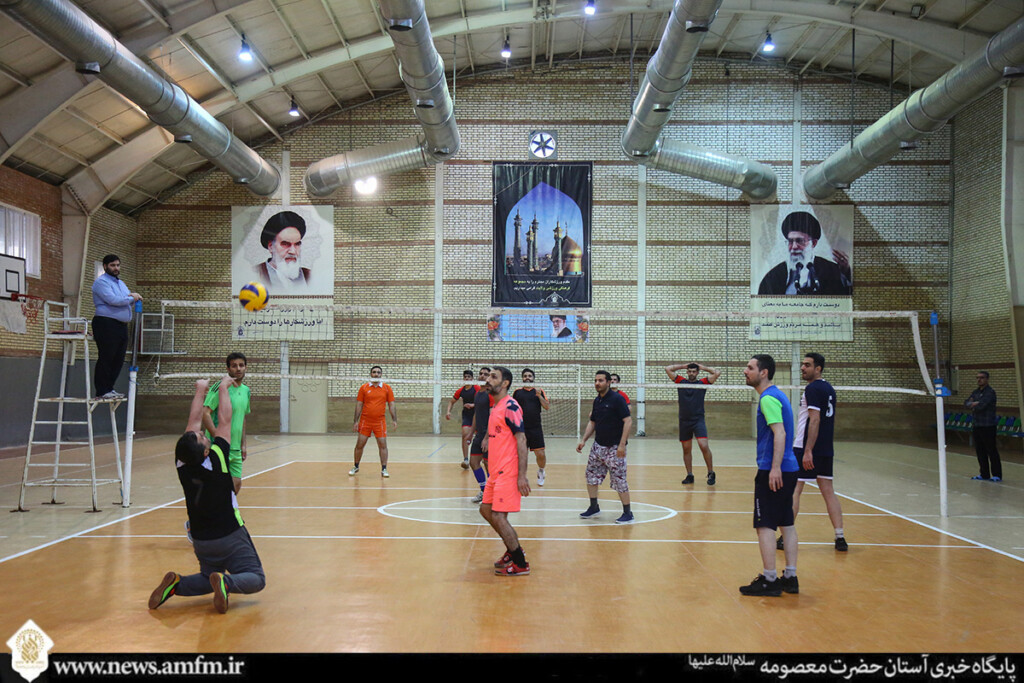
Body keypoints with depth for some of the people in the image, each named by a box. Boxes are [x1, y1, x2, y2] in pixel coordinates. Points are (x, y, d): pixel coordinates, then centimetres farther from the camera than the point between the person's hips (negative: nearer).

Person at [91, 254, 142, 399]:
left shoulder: (121, 283, 24)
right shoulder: (101, 282, -5)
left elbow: (129, 300, 22)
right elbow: (113, 300, -18)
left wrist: (134, 296, -2)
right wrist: (131, 298, -6)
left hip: (122, 326, 9)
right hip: (106, 324, -9)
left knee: (118, 360, 8)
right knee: (106, 359, -7)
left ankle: (109, 388, 16)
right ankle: (102, 391, -2)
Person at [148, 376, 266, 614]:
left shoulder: (182, 465, -9)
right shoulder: (216, 461, -21)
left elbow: (194, 422, 2)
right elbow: (224, 421, -9)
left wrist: (200, 390, 12)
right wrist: (223, 388, 2)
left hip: (201, 541, 6)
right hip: (230, 537, -5)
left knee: (209, 580, 25)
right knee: (256, 579, 0)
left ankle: (176, 584, -4)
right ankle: (226, 583, -30)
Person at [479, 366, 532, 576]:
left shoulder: (510, 406, -15)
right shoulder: (495, 407, 14)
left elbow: (521, 440, -19)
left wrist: (522, 476, -23)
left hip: (507, 472, -10)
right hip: (496, 472, 10)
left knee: (498, 516, -9)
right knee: (485, 509, 17)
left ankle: (520, 564, 4)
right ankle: (512, 551, 30)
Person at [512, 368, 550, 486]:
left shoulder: (539, 391, 7)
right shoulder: (517, 392, 9)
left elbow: (547, 407, -2)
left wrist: (539, 396, -14)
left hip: (536, 428, -1)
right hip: (521, 428, 1)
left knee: (540, 454, -3)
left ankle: (541, 471, 26)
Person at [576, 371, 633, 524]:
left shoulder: (617, 399, -12)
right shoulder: (597, 401, 11)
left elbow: (628, 421, -16)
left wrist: (622, 444, -21)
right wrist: (584, 440, 9)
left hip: (614, 448, -8)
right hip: (598, 446, 8)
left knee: (619, 480, -5)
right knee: (591, 476, 10)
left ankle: (627, 513, 5)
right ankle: (594, 507, 24)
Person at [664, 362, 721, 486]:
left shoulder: (703, 383, 5)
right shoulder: (681, 381, 9)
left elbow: (717, 373, -1)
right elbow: (667, 369, 9)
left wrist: (703, 367, 8)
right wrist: (683, 365, 12)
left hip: (698, 420, -3)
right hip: (684, 421, 3)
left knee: (704, 446, -16)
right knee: (686, 449, 9)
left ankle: (711, 473, -5)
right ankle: (689, 475, 19)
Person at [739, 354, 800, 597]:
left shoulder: (768, 398, -13)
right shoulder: (776, 395, 16)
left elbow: (780, 434, -22)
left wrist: (775, 468, -27)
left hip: (773, 471, -10)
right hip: (788, 469, 10)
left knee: (765, 526, -4)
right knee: (787, 524, 11)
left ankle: (769, 581, -1)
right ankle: (790, 578, 16)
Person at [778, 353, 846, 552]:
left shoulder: (812, 388, -12)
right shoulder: (829, 389, 15)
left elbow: (815, 420, -19)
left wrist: (808, 451, -22)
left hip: (806, 449, -8)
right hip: (826, 450, 8)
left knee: (793, 491, -3)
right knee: (828, 491, 9)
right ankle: (840, 538, 7)